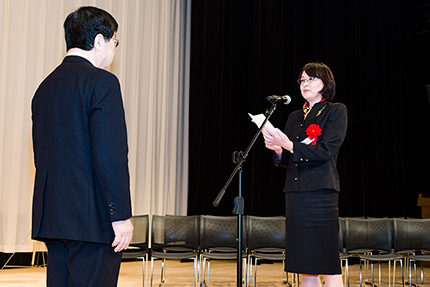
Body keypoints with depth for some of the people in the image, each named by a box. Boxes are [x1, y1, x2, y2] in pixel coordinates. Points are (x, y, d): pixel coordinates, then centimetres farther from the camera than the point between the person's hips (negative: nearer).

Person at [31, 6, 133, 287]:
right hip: (92, 220, -8)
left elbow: (42, 156, 16)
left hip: (50, 217, 8)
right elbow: (111, 156, -18)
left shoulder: (45, 86, 14)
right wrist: (121, 216, -15)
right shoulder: (102, 82, -11)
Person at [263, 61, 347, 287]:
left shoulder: (336, 111, 3)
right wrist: (278, 149, -4)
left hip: (321, 191, -6)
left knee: (327, 262, -7)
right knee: (304, 265, 8)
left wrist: (290, 146, -17)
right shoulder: (295, 117, 20)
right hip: (295, 192, 6)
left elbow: (326, 152, -10)